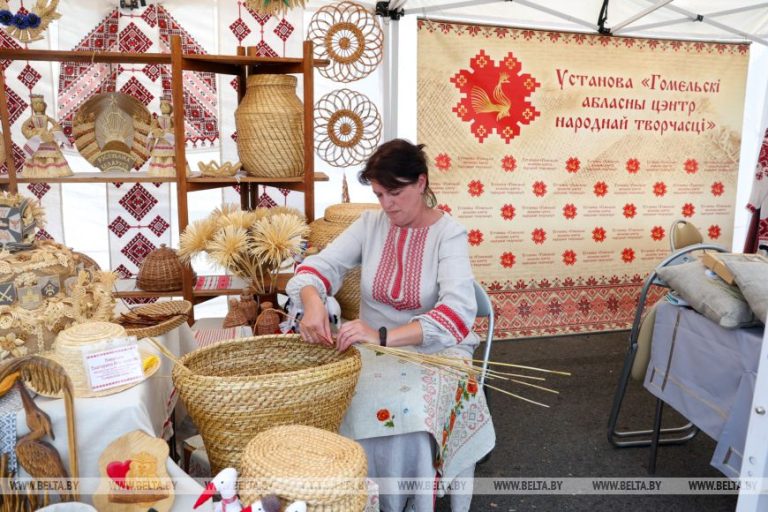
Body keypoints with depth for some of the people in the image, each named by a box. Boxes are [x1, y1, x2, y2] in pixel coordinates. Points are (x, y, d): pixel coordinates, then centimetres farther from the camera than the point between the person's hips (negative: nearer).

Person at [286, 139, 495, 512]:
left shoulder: (449, 234, -12)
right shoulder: (370, 224, 0)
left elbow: (458, 311, -27)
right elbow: (322, 265, -8)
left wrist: (384, 336, -40)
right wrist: (312, 301, -33)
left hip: (433, 350, -3)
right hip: (373, 347, 3)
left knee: (409, 416, -30)